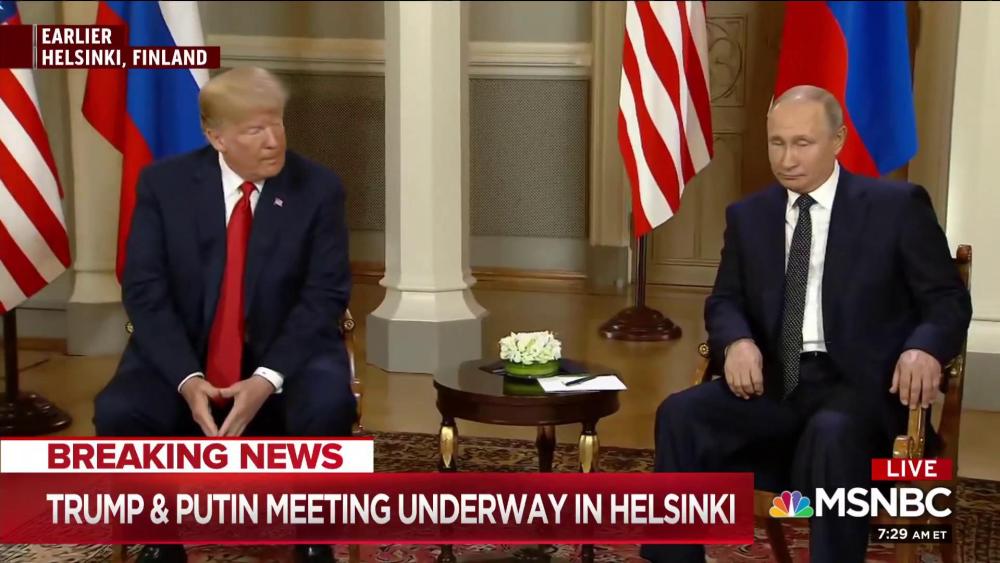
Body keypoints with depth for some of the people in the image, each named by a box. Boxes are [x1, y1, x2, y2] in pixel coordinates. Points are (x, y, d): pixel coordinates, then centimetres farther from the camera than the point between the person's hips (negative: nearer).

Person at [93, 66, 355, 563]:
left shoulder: (319, 188, -5)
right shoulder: (164, 183, -4)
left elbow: (325, 295, -9)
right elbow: (144, 290, -7)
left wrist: (268, 379, -24)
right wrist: (187, 379, -23)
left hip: (287, 354, -1)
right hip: (181, 355, 1)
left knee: (329, 407, -32)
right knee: (118, 412, -26)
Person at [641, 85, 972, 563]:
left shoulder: (897, 206, 1)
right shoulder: (749, 215, 14)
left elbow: (948, 300, 1)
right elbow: (724, 301, 14)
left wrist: (924, 349, -23)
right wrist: (738, 342, -11)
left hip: (858, 382, -4)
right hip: (776, 380, 4)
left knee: (832, 434, -37)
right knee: (680, 414, -22)